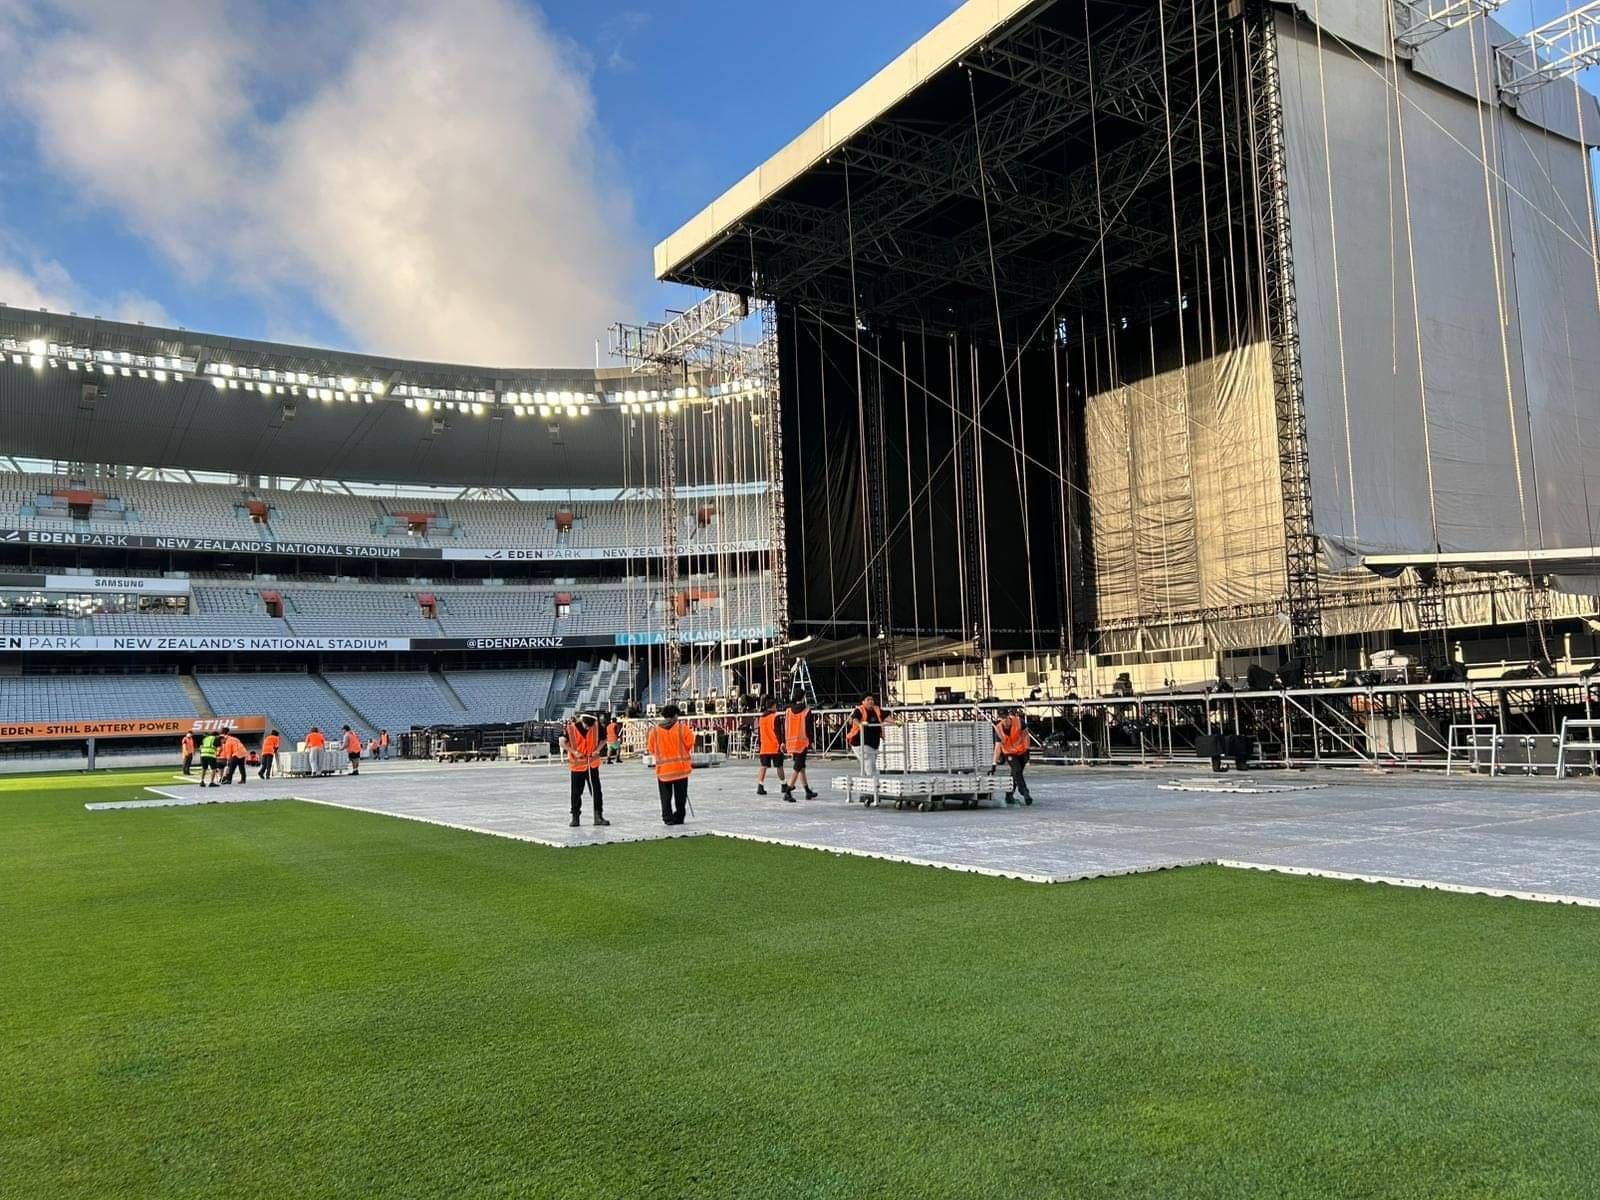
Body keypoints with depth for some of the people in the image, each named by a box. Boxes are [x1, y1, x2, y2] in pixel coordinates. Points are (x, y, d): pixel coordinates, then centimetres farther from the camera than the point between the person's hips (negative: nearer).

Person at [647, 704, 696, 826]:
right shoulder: (682, 728, -6)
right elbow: (690, 744, -6)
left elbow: (651, 749, 3)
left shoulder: (655, 731, 0)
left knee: (666, 796, 11)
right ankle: (679, 818, 10)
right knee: (680, 795, 9)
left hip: (663, 768, 1)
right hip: (681, 767, -1)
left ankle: (667, 818, 3)